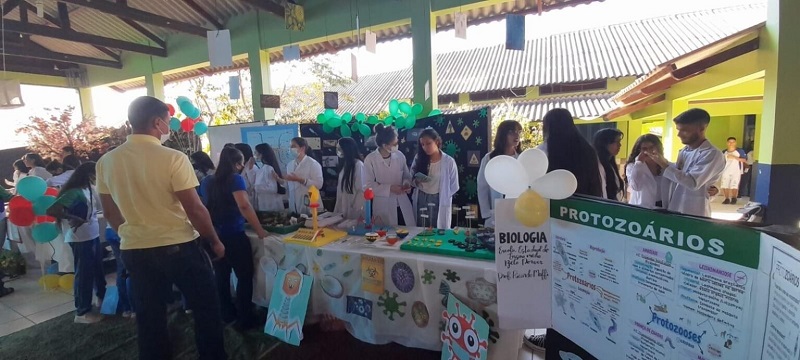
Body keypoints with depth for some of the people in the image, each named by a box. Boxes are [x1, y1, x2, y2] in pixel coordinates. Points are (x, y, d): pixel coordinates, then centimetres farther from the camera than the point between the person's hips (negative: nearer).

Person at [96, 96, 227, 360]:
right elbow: (195, 209, -16)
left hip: (134, 251, 5)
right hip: (179, 247, -5)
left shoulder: (106, 162, 0)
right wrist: (214, 241, -3)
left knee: (149, 319, 18)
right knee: (206, 309, 12)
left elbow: (110, 213, 9)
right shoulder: (173, 158, -17)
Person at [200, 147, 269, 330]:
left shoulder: (206, 181, 9)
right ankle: (244, 319, 10)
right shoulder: (235, 179, -12)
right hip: (233, 236, -7)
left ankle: (227, 314, 31)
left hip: (213, 236, 7)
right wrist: (259, 230, -19)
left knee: (221, 276, 17)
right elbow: (244, 206, -24)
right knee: (245, 276, 5)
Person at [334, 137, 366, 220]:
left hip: (355, 211, -7)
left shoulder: (358, 164, -15)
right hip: (344, 208, 7)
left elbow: (362, 189, -16)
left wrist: (356, 208, -13)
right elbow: (341, 188, 11)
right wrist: (338, 208, 8)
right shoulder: (344, 164, 11)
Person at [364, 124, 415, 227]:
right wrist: (390, 188, -18)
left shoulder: (400, 155, -1)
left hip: (403, 204, 3)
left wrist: (406, 183, -11)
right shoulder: (370, 159, -10)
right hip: (383, 207, -3)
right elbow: (369, 185, -10)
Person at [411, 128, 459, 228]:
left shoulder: (449, 161, -8)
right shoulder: (418, 158, 2)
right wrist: (416, 181, -12)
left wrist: (442, 197, -1)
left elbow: (454, 186, -2)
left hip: (440, 202, -2)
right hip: (421, 201, 3)